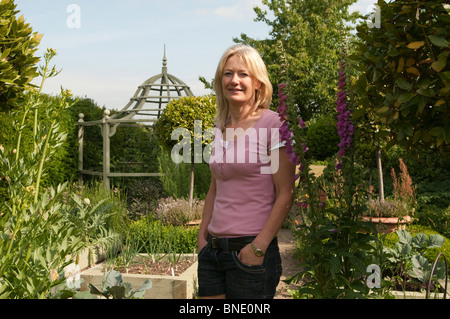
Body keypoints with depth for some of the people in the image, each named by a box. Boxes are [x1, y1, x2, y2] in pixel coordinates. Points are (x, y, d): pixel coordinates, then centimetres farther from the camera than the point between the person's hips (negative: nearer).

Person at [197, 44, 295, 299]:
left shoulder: (273, 124, -9)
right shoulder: (221, 127, 10)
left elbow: (285, 194, -11)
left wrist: (259, 246, -15)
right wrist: (202, 234, 11)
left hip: (250, 251, -6)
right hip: (213, 249, 6)